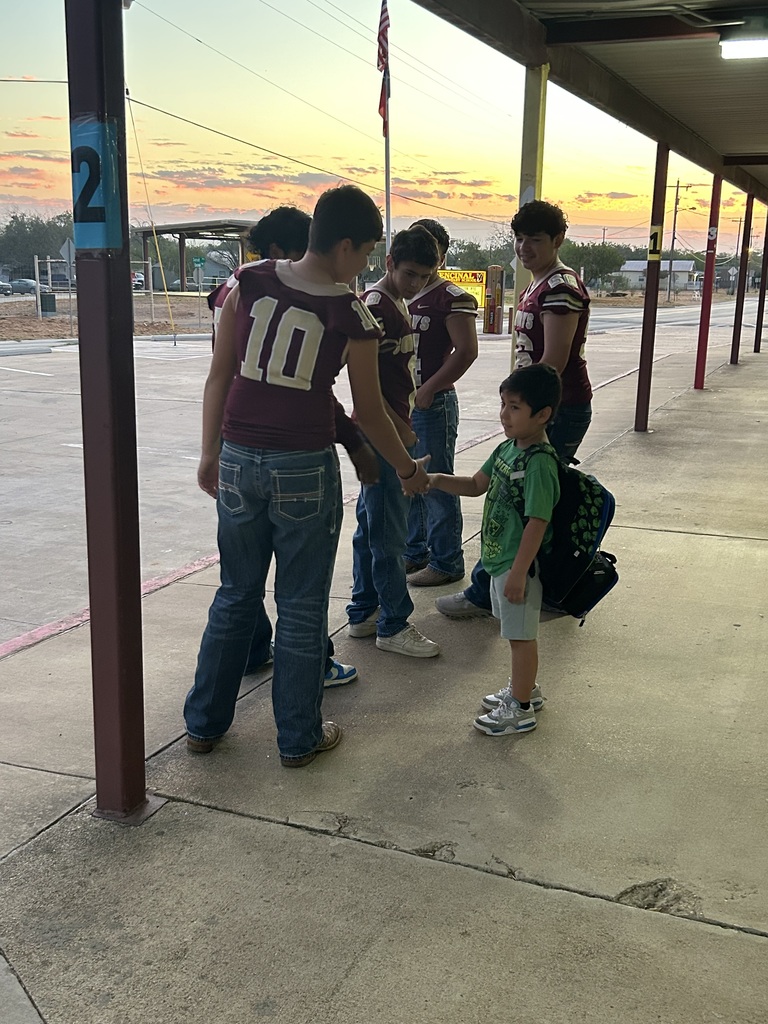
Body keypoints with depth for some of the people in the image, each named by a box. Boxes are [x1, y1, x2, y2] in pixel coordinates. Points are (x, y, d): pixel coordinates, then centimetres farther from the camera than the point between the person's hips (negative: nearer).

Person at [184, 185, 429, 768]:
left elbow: (219, 376, 3)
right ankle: (299, 737, 24)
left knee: (236, 594, 20)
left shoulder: (249, 283, 0)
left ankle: (204, 723, 30)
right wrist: (409, 470, 16)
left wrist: (211, 453, 14)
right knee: (302, 605, 11)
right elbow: (369, 413, 0)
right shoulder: (352, 318, -8)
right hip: (305, 469, -4)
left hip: (238, 459, 4)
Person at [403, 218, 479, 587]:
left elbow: (467, 351, -18)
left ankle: (446, 563, 9)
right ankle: (414, 553, 29)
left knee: (436, 485, -2)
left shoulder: (452, 299, -10)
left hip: (433, 404, -8)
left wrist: (428, 390, -18)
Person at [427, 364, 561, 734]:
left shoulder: (539, 462, -24)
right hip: (500, 559, 9)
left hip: (519, 564, -9)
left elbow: (538, 522, -25)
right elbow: (476, 485, 15)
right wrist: (437, 480, 0)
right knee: (515, 631, 23)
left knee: (521, 634, 6)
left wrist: (518, 572, -24)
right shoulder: (507, 449, 4)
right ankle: (525, 687, 41)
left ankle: (520, 709, 20)